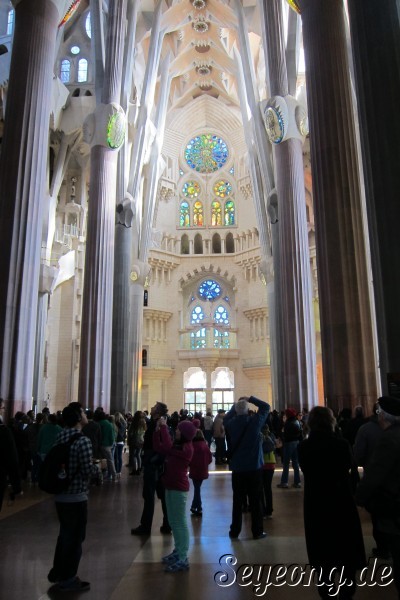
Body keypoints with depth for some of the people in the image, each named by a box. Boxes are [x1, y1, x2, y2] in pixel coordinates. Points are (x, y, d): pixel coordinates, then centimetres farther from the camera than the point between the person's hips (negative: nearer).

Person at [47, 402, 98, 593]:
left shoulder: (60, 437, 3)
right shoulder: (82, 440, -21)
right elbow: (88, 470, -21)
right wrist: (97, 465, -3)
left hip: (60, 494, 8)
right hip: (76, 496, -8)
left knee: (65, 533, 22)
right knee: (75, 536, 8)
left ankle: (57, 572, 35)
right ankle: (67, 578, 19)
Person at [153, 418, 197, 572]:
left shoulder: (186, 448, -19)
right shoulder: (177, 445, 9)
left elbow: (167, 447, -32)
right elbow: (158, 447, 10)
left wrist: (163, 427, -24)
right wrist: (157, 429, -1)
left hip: (179, 488, -10)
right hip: (170, 487, 10)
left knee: (180, 523, -3)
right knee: (173, 522, 18)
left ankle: (183, 559, 3)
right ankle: (178, 551, 30)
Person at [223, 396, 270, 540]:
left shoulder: (231, 424, -6)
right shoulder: (255, 421, -10)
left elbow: (226, 417, 17)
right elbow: (266, 407, 3)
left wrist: (236, 405, 14)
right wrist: (250, 399, 7)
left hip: (237, 469, 2)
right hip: (255, 468, -2)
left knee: (237, 501, 10)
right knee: (255, 501, 7)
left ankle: (234, 531, 17)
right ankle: (257, 531, 13)